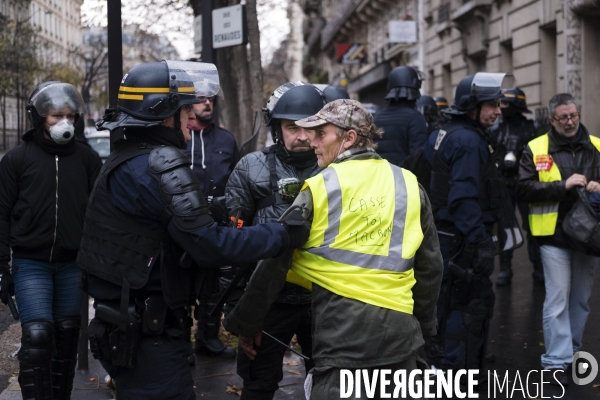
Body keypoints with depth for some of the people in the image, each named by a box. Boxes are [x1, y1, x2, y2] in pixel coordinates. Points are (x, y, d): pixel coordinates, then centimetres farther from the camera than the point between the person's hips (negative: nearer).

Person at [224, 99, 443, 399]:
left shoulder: (319, 189, -3)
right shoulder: (409, 184, 7)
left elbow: (274, 263, 0)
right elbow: (429, 265, 13)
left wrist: (245, 323, 10)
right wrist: (424, 324, 24)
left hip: (342, 329, -4)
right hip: (400, 328, 4)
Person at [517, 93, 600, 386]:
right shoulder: (536, 149, -2)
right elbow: (524, 189, -10)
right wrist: (563, 186, -19)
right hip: (555, 235, -3)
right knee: (558, 299, -4)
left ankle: (572, 351, 27)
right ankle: (557, 362, 2)